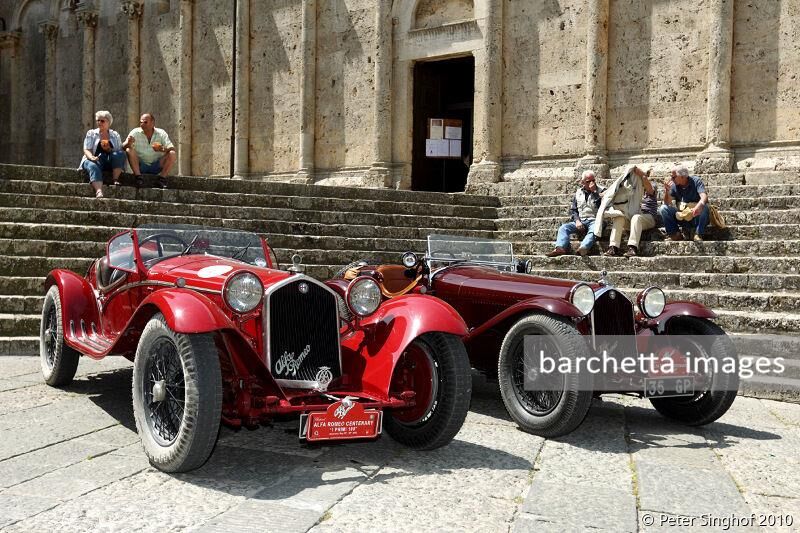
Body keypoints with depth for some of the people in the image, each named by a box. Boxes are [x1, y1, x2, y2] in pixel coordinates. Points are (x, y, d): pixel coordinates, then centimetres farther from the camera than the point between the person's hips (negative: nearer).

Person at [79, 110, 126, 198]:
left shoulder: (115, 135, 18)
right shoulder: (91, 133, 16)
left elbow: (120, 152, 8)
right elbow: (86, 150, 5)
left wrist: (109, 150, -13)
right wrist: (92, 157, -19)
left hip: (110, 161, 1)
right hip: (94, 160, -1)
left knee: (120, 154, -29)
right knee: (93, 167, -39)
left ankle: (115, 179, -30)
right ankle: (98, 192, -63)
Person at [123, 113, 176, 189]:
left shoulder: (161, 133, 0)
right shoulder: (135, 132, -1)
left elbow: (172, 148, -10)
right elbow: (123, 147, -10)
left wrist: (163, 149, -33)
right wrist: (128, 143, -35)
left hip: (157, 166, 0)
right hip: (140, 165, 0)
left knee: (173, 154, -20)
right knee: (129, 150, -25)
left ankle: (162, 178, -22)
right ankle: (138, 177, -28)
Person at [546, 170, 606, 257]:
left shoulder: (601, 191, 7)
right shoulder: (578, 193, 18)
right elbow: (573, 210, 17)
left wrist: (594, 191, -11)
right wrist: (577, 220, -3)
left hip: (594, 220, -4)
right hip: (580, 221, 4)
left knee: (594, 230, -38)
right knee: (564, 227, -20)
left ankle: (583, 248, -65)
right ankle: (560, 248, -43)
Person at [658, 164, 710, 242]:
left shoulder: (696, 181, -11)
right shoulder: (674, 186, -1)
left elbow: (704, 197, -29)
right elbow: (667, 203, -5)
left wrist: (699, 206, -52)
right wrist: (666, 191, -24)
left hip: (696, 217, -3)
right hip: (681, 217, 3)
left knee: (704, 207, -34)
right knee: (663, 208, -16)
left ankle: (698, 234, -21)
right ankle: (675, 234, -9)